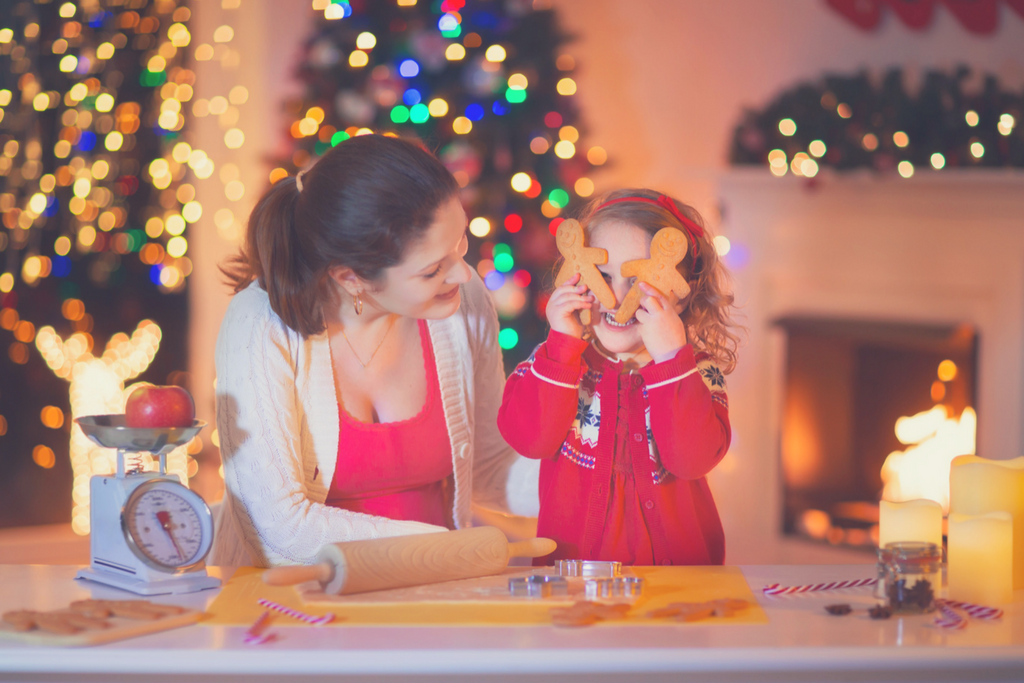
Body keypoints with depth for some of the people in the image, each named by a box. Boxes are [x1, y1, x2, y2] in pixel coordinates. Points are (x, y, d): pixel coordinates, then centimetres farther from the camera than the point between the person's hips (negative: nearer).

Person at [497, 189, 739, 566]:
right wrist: (563, 346, -14)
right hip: (570, 560, 0)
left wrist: (670, 358, -19)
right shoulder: (554, 360, 5)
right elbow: (530, 438, -10)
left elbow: (694, 459, -14)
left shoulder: (698, 371, 1)